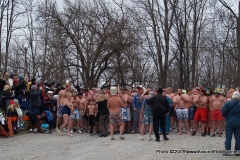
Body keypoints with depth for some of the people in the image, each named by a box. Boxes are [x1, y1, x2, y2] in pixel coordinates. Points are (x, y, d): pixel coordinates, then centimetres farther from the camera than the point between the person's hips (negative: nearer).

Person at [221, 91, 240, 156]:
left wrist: (226, 117, 9)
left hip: (229, 122, -1)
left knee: (228, 137, 3)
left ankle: (227, 151, 3)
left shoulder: (227, 103, -8)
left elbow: (222, 111, -8)